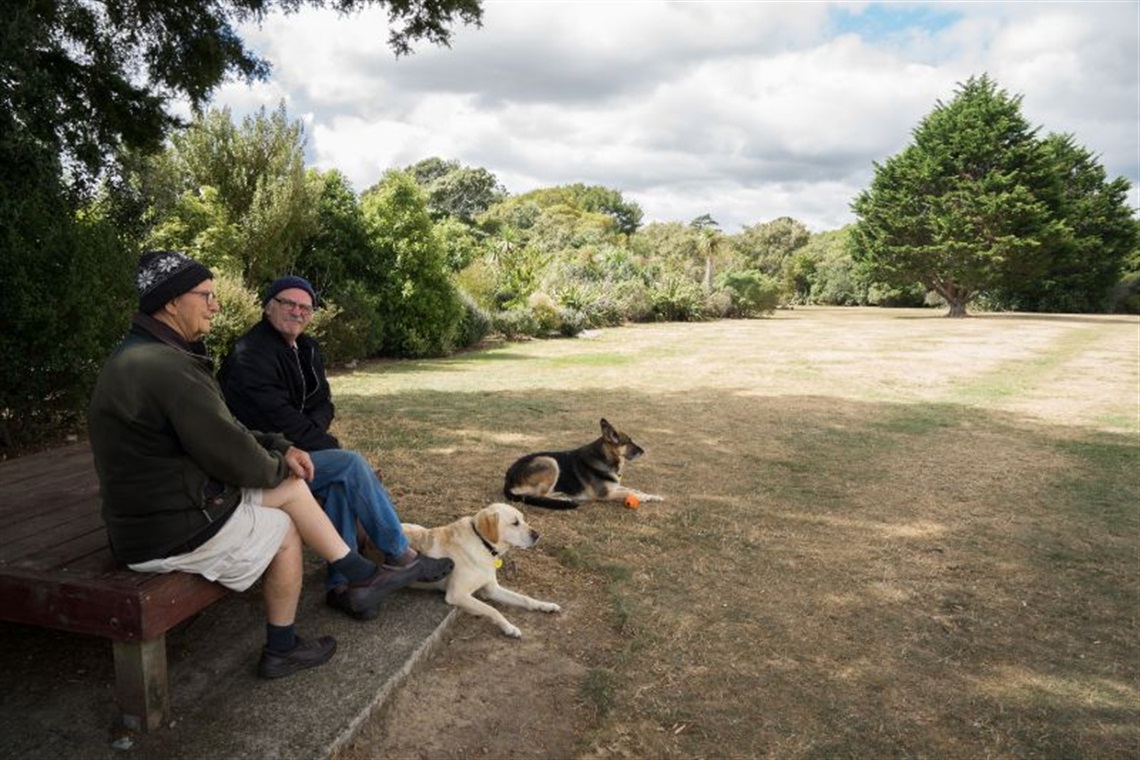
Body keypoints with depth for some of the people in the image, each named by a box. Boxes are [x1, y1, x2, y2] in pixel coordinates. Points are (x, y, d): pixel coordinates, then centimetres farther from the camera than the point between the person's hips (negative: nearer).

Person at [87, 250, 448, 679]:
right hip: (176, 532, -9)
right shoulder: (168, 368, -27)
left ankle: (362, 578, 16)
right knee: (285, 527, 8)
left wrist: (280, 449, 3)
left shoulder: (141, 356, 10)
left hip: (154, 510, 9)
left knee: (292, 487, 7)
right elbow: (232, 458, -23)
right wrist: (279, 466, -2)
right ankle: (282, 649, 25)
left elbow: (222, 430, 14)